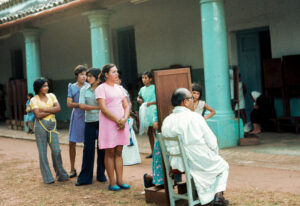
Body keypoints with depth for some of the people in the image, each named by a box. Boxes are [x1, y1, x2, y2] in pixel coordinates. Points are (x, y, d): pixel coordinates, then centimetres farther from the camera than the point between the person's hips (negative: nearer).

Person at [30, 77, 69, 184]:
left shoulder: (51, 96, 12)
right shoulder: (34, 100, 0)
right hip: (41, 126, -3)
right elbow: (38, 115, -12)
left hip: (52, 126, 3)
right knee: (43, 152, 1)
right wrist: (52, 110, -5)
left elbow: (58, 108, -3)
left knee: (56, 151, -3)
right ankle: (48, 178, 10)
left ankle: (61, 175, 12)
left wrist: (45, 109, -10)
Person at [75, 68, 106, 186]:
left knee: (102, 148, 4)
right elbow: (82, 106, -3)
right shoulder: (84, 89, 7)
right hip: (90, 121, 1)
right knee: (88, 148, 0)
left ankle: (101, 175, 17)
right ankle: (85, 178, 6)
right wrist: (97, 107, -10)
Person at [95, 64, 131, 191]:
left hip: (122, 123, 6)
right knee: (110, 153, -1)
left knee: (119, 152, 7)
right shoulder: (101, 88, -5)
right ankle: (112, 183, 3)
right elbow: (103, 108, -13)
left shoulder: (119, 88, 15)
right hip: (108, 123, -6)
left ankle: (120, 181, 10)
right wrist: (117, 120, -15)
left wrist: (124, 119, -6)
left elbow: (126, 106, 12)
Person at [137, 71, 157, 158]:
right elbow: (139, 97, 29)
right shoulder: (142, 89, 11)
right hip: (145, 111, 7)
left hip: (153, 111, -7)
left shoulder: (154, 87, -8)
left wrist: (151, 103, -19)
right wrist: (139, 100, 8)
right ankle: (153, 151, 21)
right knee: (149, 132, 11)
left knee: (155, 131, -8)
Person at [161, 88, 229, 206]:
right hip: (202, 162, -5)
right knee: (223, 166, 25)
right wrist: (215, 153, 9)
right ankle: (218, 195, 10)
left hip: (179, 164, 6)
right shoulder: (195, 117, -17)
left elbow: (168, 146, 7)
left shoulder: (166, 121, -2)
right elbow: (211, 141, -11)